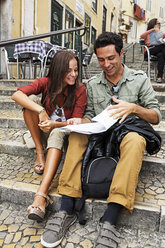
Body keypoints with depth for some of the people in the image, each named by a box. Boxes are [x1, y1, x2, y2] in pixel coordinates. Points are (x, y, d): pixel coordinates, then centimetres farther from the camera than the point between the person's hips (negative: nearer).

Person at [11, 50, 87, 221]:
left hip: (63, 129, -2)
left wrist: (55, 124, -36)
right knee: (31, 100, -21)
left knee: (56, 134, -38)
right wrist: (41, 110, -39)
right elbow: (16, 95, -25)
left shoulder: (80, 90, -14)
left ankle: (41, 194, -49)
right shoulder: (46, 83, -11)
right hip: (44, 128, 3)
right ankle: (39, 152, -19)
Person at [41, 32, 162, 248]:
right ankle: (66, 211, -31)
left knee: (134, 140, -37)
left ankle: (109, 222, -41)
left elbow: (156, 116, 3)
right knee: (77, 135, -28)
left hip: (128, 134, -2)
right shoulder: (92, 84, 12)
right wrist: (81, 121, -11)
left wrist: (133, 108, -16)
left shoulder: (139, 79, 5)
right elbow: (90, 115, 13)